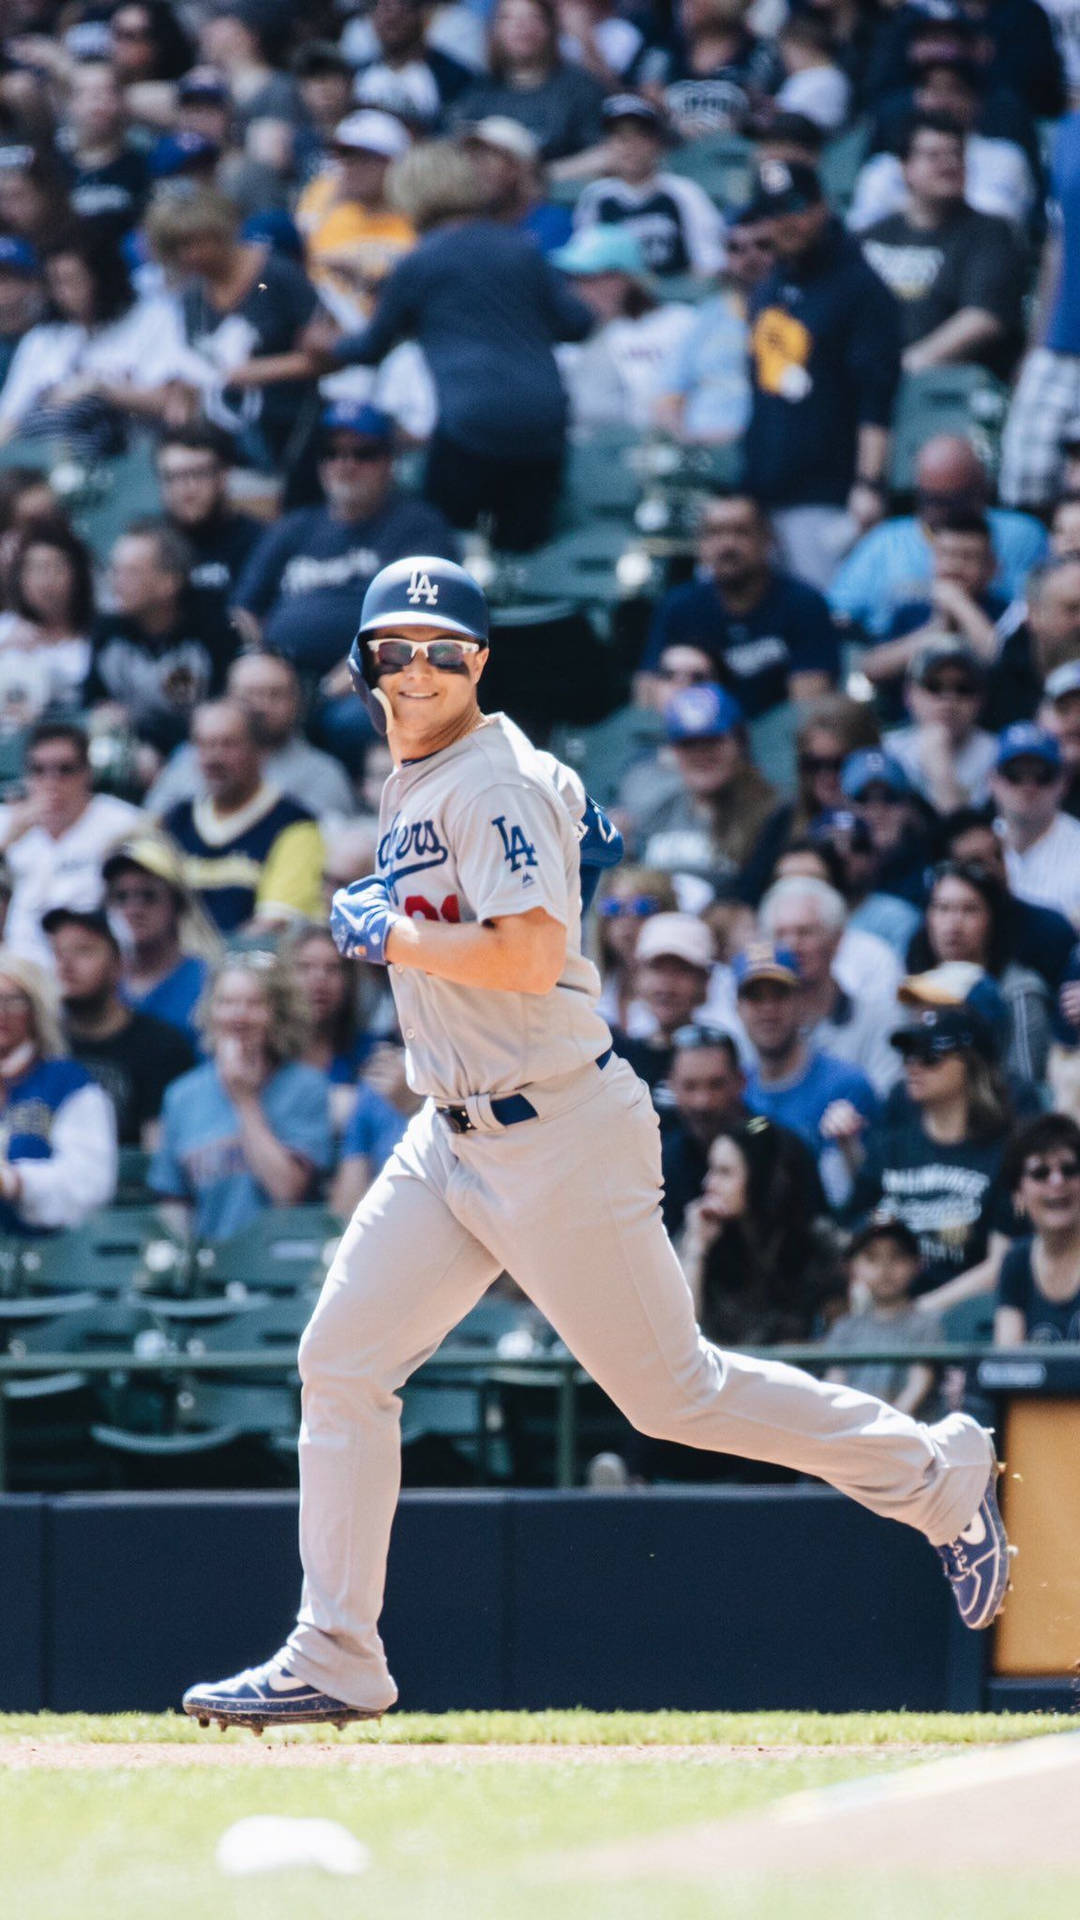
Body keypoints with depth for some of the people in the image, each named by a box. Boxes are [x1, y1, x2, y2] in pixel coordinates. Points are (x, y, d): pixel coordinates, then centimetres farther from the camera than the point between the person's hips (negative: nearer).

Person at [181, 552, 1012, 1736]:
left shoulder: (497, 781, -16)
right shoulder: (413, 782, 12)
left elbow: (530, 957, -27)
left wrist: (389, 936, -16)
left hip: (557, 1136, -9)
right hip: (451, 1138, 9)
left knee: (674, 1392, -1)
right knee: (339, 1362, 0)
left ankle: (935, 1474, 16)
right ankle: (333, 1664, 3)